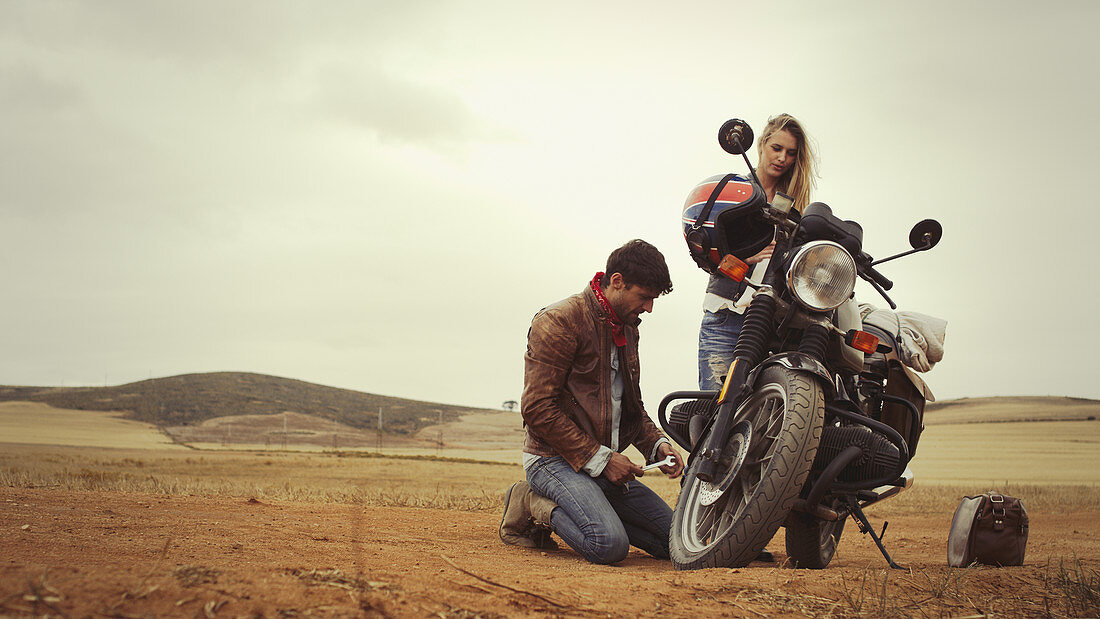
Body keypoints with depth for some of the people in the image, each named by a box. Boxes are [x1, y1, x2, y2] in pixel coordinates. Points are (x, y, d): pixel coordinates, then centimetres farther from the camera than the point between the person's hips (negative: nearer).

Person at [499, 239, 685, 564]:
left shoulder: (628, 329, 16)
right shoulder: (560, 321, -12)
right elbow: (538, 409, -17)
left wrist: (657, 445, 6)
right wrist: (599, 458, -17)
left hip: (606, 462, 9)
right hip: (556, 459, -9)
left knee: (676, 538, 0)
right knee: (610, 545, -31)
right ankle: (534, 506, -4)